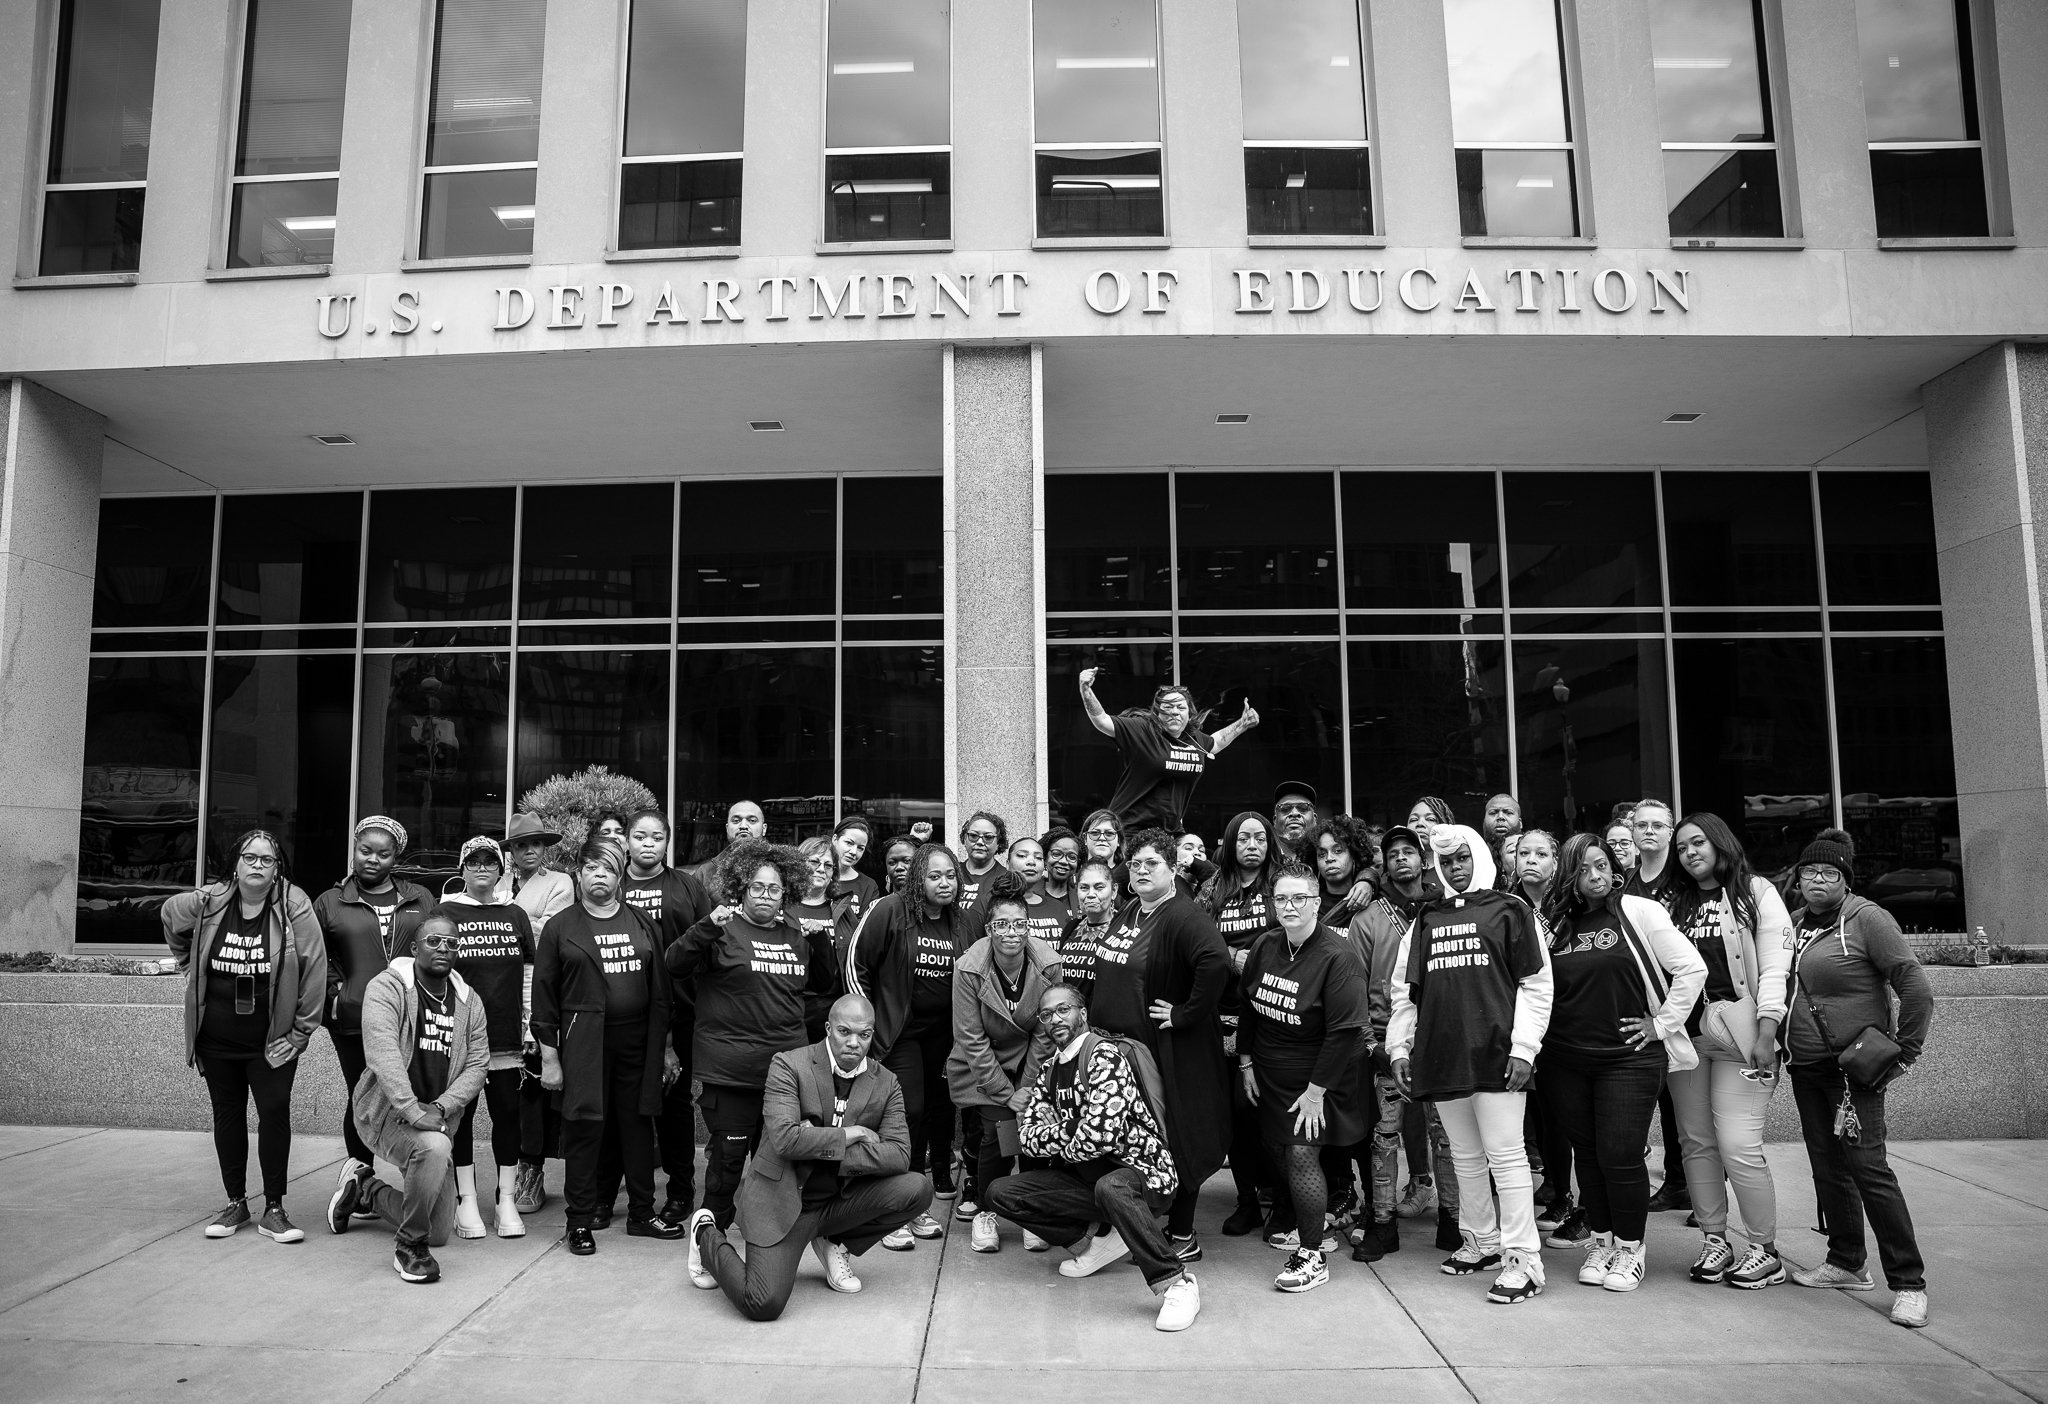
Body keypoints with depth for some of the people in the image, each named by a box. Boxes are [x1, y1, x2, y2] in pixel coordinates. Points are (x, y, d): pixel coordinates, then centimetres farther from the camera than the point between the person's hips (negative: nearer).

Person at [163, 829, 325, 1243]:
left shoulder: (294, 907, -14)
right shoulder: (207, 903, -6)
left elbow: (314, 968, -13)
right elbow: (169, 917, 18)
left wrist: (301, 1031, -11)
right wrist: (190, 968, 17)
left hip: (271, 1039, -3)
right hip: (216, 1037, 3)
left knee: (275, 1112, -4)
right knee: (227, 1114, 12)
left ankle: (274, 1209, 6)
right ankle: (235, 1203, 25)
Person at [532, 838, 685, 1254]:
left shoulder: (641, 923, 10)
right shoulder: (560, 927, 2)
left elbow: (660, 989, 12)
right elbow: (543, 994, 0)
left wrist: (665, 1046, 9)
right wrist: (548, 1056, -4)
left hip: (637, 1042, 3)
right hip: (583, 1043, -3)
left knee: (638, 1125, 7)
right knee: (584, 1129, 0)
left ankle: (642, 1212, 20)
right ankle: (580, 1220, 13)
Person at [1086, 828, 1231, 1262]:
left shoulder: (1184, 916, -18)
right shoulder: (1127, 911, 10)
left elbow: (1216, 962, -35)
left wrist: (1187, 1014, -26)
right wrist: (1095, 1016, 16)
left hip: (1168, 1050, -8)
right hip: (1117, 1044, 9)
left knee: (1173, 1140, 4)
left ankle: (1183, 1237, 17)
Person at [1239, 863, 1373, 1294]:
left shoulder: (1338, 957, -21)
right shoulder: (1266, 946, -1)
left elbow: (1345, 1030, -22)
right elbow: (1248, 1005, 11)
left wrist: (1316, 1090, -19)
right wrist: (1246, 1061, 8)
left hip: (1317, 1079, -6)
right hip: (1268, 1075, 6)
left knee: (1301, 1153, -11)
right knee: (1275, 1149, 10)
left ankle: (1312, 1255, 2)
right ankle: (1298, 1221, 36)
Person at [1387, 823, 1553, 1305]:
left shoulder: (1509, 911, 2)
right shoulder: (1426, 921, 14)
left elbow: (1536, 984, -2)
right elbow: (1404, 990, 15)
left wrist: (1523, 1047, -10)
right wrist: (1399, 1048, 7)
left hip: (1495, 1055, -5)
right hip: (1442, 1057, 5)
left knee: (1505, 1156, -4)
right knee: (1465, 1157, 14)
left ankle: (1523, 1259, 3)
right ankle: (1481, 1241, 27)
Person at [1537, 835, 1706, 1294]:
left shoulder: (1639, 912, -4)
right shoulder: (1556, 923, 6)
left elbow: (1692, 968, -6)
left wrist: (1661, 1023, -6)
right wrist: (1534, 1045, 6)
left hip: (1627, 1058, -3)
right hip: (1564, 1062, 4)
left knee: (1620, 1155, -2)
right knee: (1587, 1153, 11)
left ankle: (1630, 1248, 16)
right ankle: (1600, 1241, 26)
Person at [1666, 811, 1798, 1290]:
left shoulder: (1756, 892, 2)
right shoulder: (1676, 902, 15)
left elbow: (1775, 966, -5)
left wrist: (1766, 1034, -13)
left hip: (1739, 1033, -5)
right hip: (1685, 1032, 5)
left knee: (1738, 1145, -9)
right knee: (1697, 1141, 7)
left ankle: (1765, 1249, 6)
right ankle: (1714, 1241, 18)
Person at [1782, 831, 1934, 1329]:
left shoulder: (1866, 918, -10)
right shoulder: (1796, 923, 9)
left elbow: (1917, 987, -13)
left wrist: (1905, 1052, -11)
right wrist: (1782, 1045, 16)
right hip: (1805, 1069, 7)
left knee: (1868, 1168, -9)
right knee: (1828, 1167, 13)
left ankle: (1908, 1283, 0)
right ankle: (1846, 1264, 25)